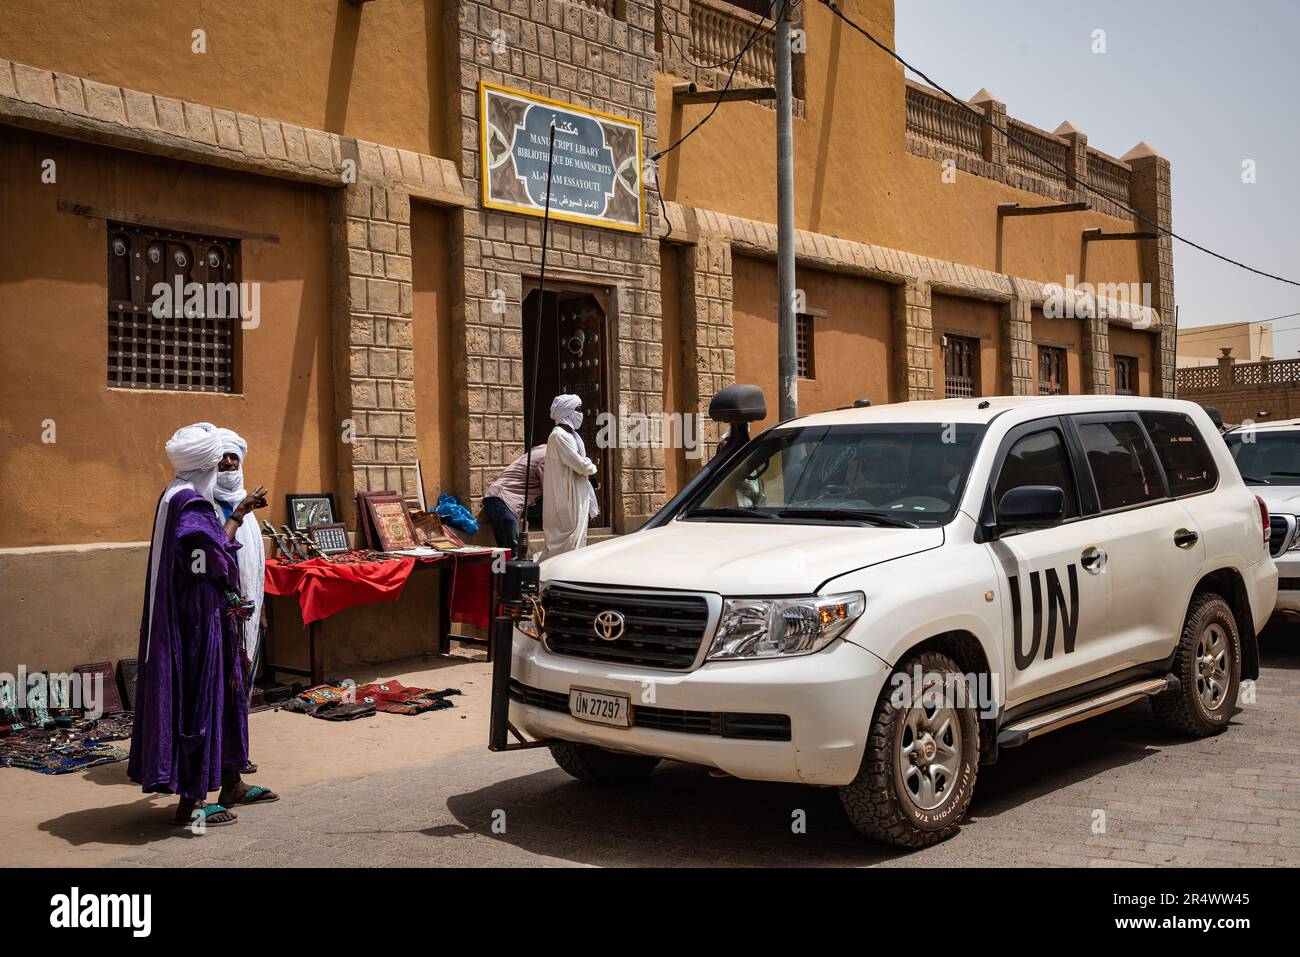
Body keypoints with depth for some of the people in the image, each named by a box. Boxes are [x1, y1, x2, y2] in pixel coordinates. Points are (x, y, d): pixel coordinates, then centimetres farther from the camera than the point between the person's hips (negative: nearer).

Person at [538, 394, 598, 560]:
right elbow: (581, 465, -20)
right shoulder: (559, 436, -15)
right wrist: (592, 467, 2)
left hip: (578, 501, 10)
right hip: (567, 501, -10)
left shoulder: (571, 435, 17)